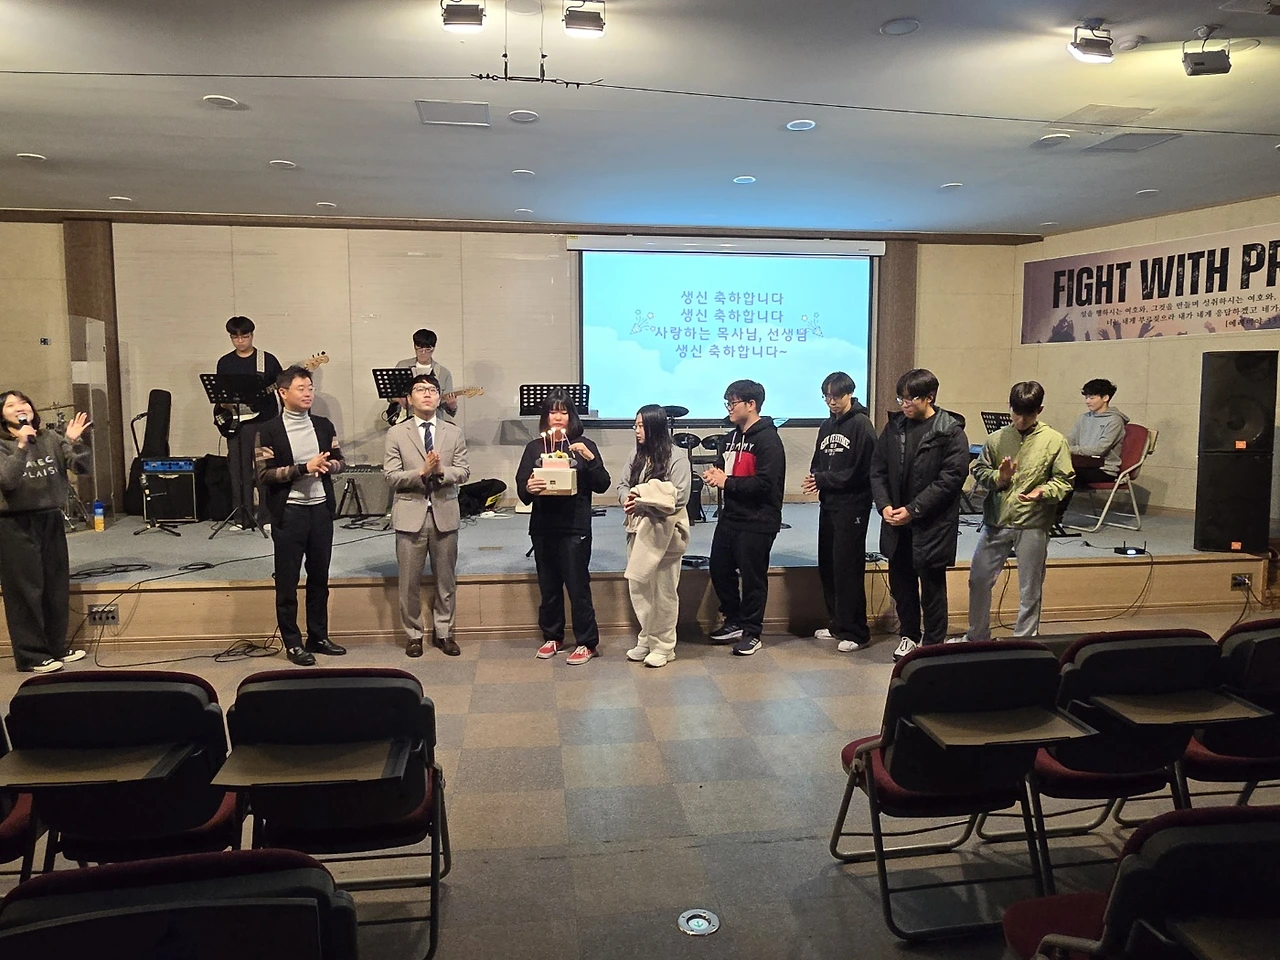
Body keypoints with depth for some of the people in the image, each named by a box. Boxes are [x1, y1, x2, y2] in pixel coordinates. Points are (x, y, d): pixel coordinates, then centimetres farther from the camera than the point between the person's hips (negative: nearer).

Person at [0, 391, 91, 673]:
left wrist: (75, 442, -17)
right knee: (26, 590, 0)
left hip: (51, 520, 4)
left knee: (57, 587, 11)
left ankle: (57, 646, 25)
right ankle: (31, 656, 10)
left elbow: (83, 467, -1)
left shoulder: (50, 438, 5)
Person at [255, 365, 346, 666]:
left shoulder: (324, 426, 7)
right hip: (289, 512, -4)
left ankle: (318, 637, 24)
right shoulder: (269, 431, -6)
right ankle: (293, 643, 14)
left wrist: (328, 465, -11)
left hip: (321, 508, 4)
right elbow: (265, 474, -12)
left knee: (319, 577, 12)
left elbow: (338, 460, 12)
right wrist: (304, 467, -20)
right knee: (287, 580, 4)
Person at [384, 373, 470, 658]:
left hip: (445, 513, 2)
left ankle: (444, 632, 22)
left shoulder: (453, 433, 8)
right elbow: (391, 476, -6)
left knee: (446, 579, 9)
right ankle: (413, 634, 19)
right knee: (410, 581, 5)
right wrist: (422, 473, -19)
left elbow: (463, 472, 1)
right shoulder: (396, 434, 2)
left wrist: (441, 471, -18)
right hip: (411, 514, -2)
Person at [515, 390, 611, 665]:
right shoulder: (534, 447, 8)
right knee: (548, 587, 12)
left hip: (575, 527, -3)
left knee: (578, 586, -1)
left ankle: (587, 643, 11)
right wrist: (528, 489, -20)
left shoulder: (583, 446, 2)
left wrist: (590, 459, -18)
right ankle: (552, 637, 27)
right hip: (543, 527, 3)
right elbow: (521, 488, 3)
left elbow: (602, 485, -3)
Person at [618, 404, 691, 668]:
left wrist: (643, 498, -16)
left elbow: (678, 498, -17)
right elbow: (623, 486, 10)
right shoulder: (636, 456, 9)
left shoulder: (677, 458, -11)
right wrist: (627, 499, -12)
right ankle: (647, 639, 25)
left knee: (663, 591, 4)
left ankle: (663, 646, 16)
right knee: (638, 587, 11)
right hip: (638, 530, 6)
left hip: (663, 532, -6)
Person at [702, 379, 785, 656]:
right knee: (719, 570, 14)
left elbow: (765, 483, -23)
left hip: (757, 522, -9)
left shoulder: (767, 439, -14)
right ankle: (733, 622, 31)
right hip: (730, 517, 9)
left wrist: (727, 483, -17)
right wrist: (714, 475, -1)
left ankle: (752, 633, 15)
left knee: (752, 577, 1)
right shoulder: (731, 437, 14)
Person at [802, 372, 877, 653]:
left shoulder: (861, 424, -8)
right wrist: (815, 479, -5)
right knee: (827, 566, 11)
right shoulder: (827, 426, 16)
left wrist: (823, 480, -13)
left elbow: (860, 471, -15)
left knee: (847, 568, -7)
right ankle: (837, 624, 23)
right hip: (828, 505, 8)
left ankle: (855, 632, 0)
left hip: (852, 507, -8)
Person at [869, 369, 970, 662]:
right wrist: (884, 505, -7)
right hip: (895, 522, 5)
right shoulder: (894, 427, 6)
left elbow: (951, 479, -14)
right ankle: (909, 635, 33)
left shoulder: (950, 432, -9)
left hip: (932, 524, -5)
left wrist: (913, 510, -17)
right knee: (901, 582, 14)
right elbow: (877, 469, 8)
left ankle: (933, 643, 20)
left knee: (932, 586, 6)